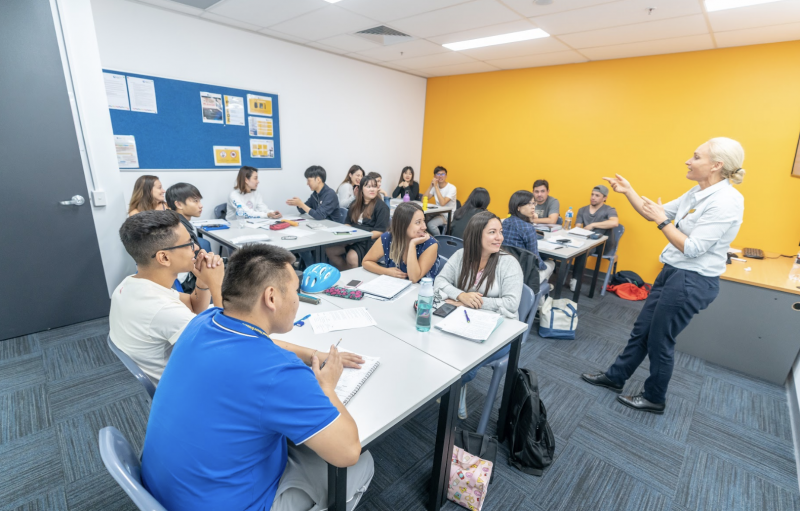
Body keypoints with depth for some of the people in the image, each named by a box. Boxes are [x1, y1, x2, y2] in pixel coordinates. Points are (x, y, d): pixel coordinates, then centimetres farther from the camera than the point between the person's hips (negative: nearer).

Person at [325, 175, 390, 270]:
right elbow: (347, 223, 23)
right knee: (329, 250, -13)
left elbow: (380, 231, -11)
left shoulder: (381, 206, -4)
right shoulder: (355, 204, 17)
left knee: (351, 257, -32)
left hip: (370, 241, -7)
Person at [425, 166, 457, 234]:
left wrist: (436, 186, -23)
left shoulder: (452, 188, -13)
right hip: (437, 213, 6)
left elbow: (442, 203, -27)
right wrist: (431, 186, -11)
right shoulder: (435, 186, 7)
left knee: (430, 224, -31)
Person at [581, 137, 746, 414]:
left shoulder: (726, 202, -20)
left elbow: (692, 249, -23)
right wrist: (628, 191, 3)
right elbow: (655, 213, 12)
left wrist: (662, 221, -18)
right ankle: (615, 377, 32)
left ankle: (655, 399, 28)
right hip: (673, 272, 9)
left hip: (692, 281, -9)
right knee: (641, 329, 16)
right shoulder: (698, 193, 6)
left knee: (659, 340, 6)